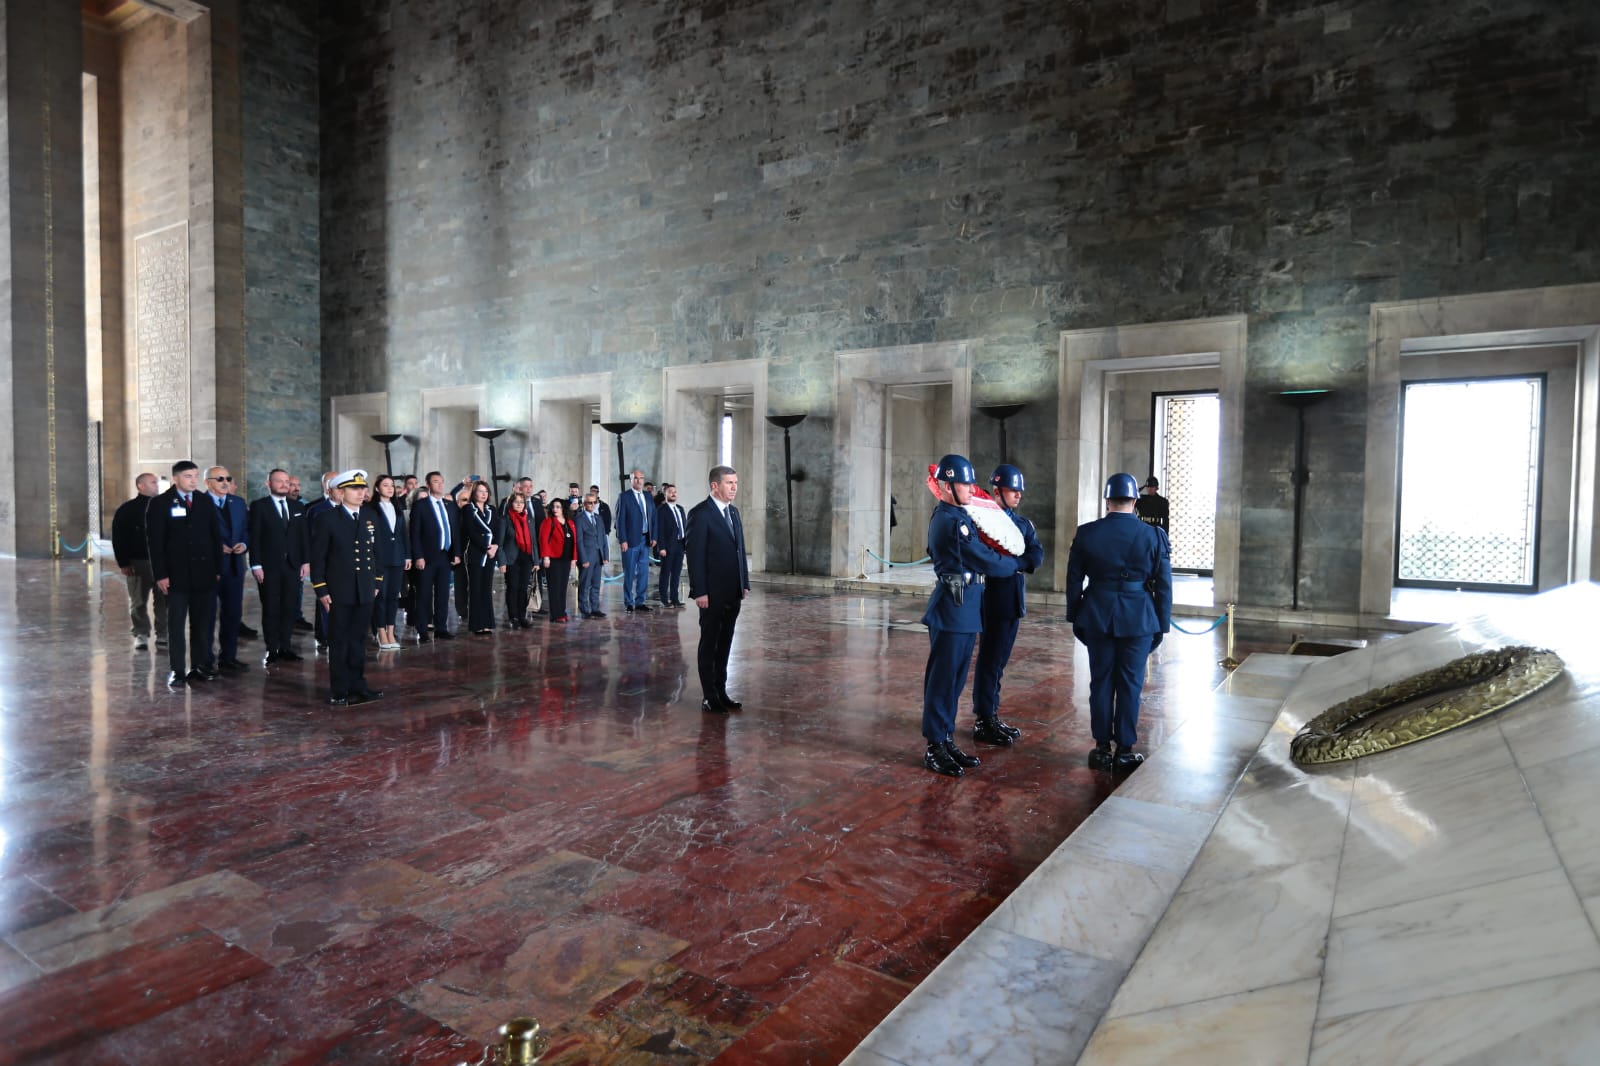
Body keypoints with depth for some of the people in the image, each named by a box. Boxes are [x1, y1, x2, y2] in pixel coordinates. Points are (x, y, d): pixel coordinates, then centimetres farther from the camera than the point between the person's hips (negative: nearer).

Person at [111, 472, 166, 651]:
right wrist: (123, 564, -8)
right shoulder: (127, 510, -1)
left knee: (164, 601, 5)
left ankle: (162, 634, 15)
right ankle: (141, 634, 14)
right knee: (138, 602, 5)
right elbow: (118, 539, -3)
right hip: (138, 562, -2)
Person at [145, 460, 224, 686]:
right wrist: (160, 574, -10)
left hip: (204, 572, 3)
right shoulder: (160, 503, -1)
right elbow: (155, 542, -4)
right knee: (176, 624, 1)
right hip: (177, 574, -3)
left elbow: (216, 536, 9)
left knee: (203, 623, 6)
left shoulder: (205, 501, 9)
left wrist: (218, 568, 4)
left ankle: (201, 666, 13)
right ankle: (177, 671, 6)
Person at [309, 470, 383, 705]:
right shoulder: (328, 519, -5)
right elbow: (318, 556, -6)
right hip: (339, 592, -4)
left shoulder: (369, 519, 9)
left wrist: (377, 582, 10)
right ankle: (339, 691, 12)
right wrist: (321, 589, -9)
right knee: (339, 642, 4)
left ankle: (358, 686, 20)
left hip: (365, 591, 4)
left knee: (359, 641, 11)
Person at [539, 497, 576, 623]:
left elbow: (574, 541, 14)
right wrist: (545, 556, -19)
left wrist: (573, 558, 9)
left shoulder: (570, 524, 15)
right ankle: (556, 615, -1)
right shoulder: (548, 522, -2)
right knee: (555, 586, -4)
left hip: (566, 560, 5)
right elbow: (543, 539, -10)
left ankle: (562, 612, 15)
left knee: (563, 587, 8)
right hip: (553, 559, -5)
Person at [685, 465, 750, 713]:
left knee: (724, 644, 13)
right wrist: (700, 592, -18)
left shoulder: (733, 512, 13)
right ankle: (709, 697, 11)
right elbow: (694, 554, -14)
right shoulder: (701, 513, -11)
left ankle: (721, 692, 22)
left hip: (733, 593, 7)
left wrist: (744, 583, 11)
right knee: (709, 644, 3)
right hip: (712, 594, -7)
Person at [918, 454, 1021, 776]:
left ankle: (946, 740, 24)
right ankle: (935, 748, 7)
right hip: (953, 608, -10)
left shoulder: (950, 516, 14)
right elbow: (988, 561, -14)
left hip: (964, 610, 10)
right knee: (942, 679, -2)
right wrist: (1014, 564, 3)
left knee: (955, 679, 14)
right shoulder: (952, 521, -17)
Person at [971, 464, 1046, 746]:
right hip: (993, 600, -7)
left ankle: (992, 715, 24)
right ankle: (983, 722, 8)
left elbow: (1037, 556, -1)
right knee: (989, 661, 0)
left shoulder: (1023, 524, 13)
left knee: (999, 662, 14)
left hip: (1014, 602, 7)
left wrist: (1015, 563, -16)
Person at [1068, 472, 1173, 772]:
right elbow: (1163, 586, -1)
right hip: (1139, 620, -1)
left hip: (1097, 617, 1)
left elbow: (1074, 580, 3)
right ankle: (1125, 750, 13)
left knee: (1101, 682, 9)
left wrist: (1075, 617, 12)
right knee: (1130, 684, 7)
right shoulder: (1153, 535, -4)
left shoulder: (1086, 533, -2)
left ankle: (1102, 747, 16)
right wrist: (1162, 624, 8)